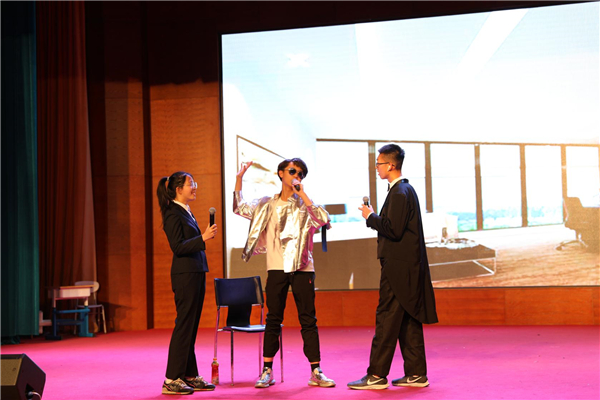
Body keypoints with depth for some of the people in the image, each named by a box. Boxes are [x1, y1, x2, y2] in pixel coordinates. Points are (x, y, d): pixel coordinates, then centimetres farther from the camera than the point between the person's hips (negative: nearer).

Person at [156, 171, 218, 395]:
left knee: (191, 326, 11)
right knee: (184, 326, -6)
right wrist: (203, 238, -25)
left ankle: (190, 376, 16)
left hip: (196, 272, 9)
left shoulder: (186, 212, 16)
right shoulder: (173, 214, -11)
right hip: (185, 274, -9)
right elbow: (178, 246, -18)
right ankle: (172, 380, -1)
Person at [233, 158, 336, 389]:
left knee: (308, 320, 0)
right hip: (276, 268, 2)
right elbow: (239, 208, 17)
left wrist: (302, 194, -15)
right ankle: (267, 371, 12)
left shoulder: (304, 205, 3)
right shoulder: (267, 205, 12)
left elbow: (323, 219, -15)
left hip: (301, 268, -2)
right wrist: (239, 178, 11)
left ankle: (316, 372, 4)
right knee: (273, 320, 6)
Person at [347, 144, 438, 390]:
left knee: (387, 319, -6)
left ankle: (377, 375, -2)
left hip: (399, 267, -10)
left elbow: (394, 230, -22)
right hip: (409, 266, 10)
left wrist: (371, 217, -10)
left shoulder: (399, 193, -15)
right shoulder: (406, 189, 17)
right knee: (408, 320, 11)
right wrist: (374, 217, 12)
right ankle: (416, 374, 15)